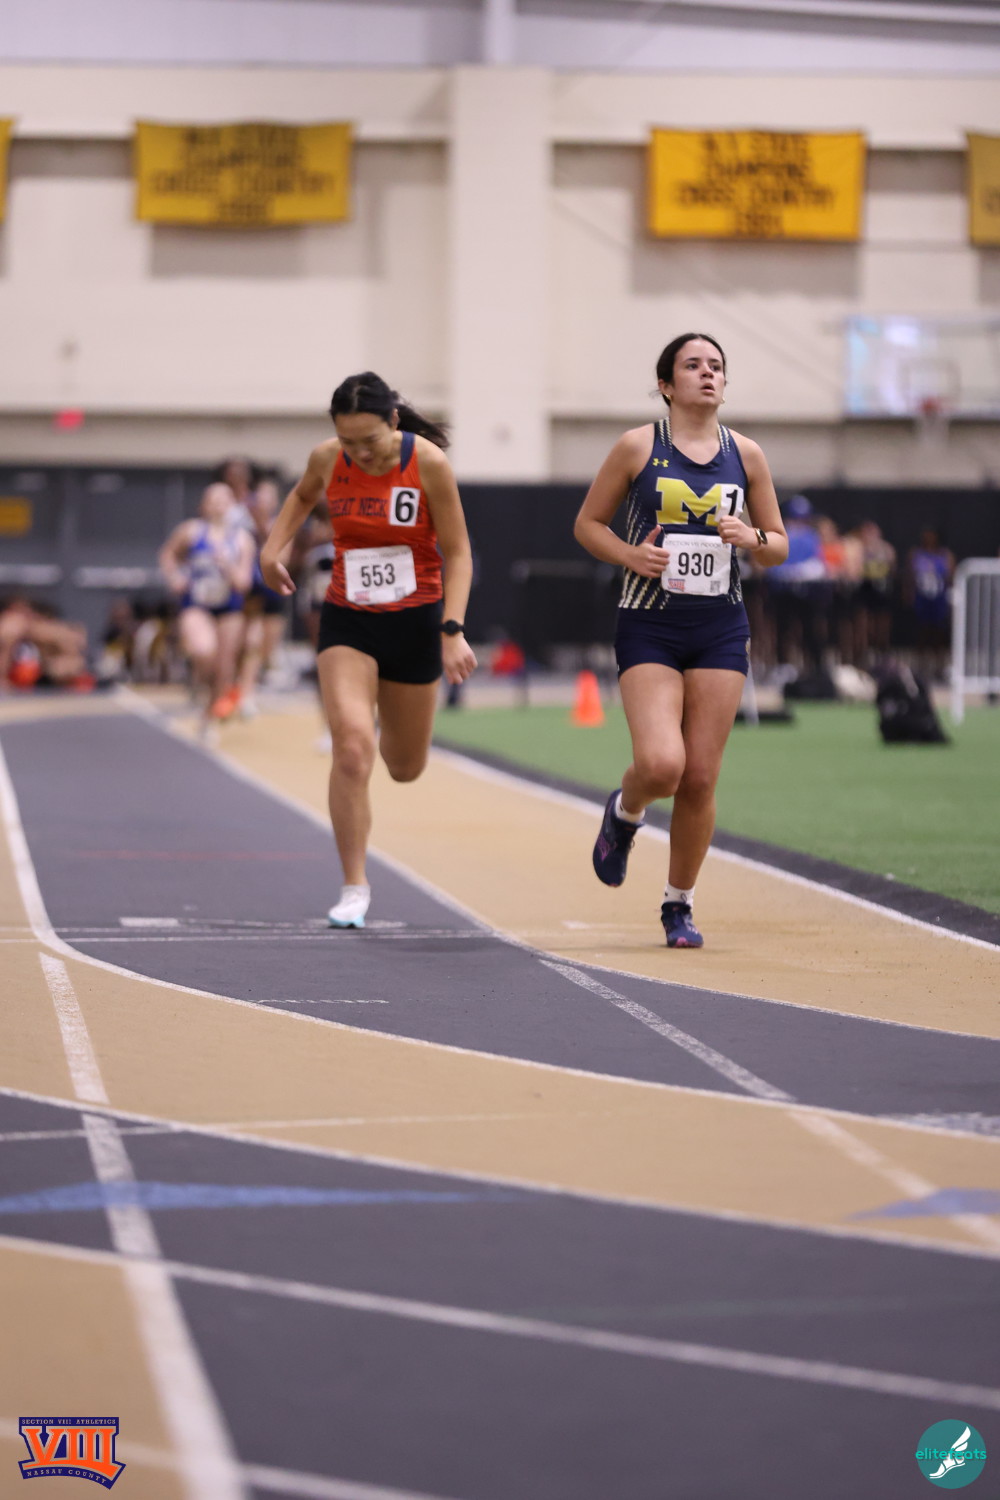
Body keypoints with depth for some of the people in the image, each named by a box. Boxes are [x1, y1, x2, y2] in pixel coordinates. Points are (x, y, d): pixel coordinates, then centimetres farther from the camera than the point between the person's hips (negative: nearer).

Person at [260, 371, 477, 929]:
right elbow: (303, 496, 18)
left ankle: (387, 721, 53)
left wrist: (453, 630, -20)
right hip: (346, 621, 1)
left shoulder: (429, 463, -16)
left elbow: (458, 554, -10)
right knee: (352, 748, -20)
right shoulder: (327, 460, -8)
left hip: (414, 622, 0)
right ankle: (355, 888, -10)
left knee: (405, 768, 14)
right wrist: (275, 545, 4)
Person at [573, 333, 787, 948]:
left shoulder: (746, 454, 6)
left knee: (701, 778, 0)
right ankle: (625, 812, 18)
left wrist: (753, 537, -10)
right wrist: (629, 555, -11)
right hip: (649, 626, -2)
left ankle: (680, 904, 18)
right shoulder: (638, 447, -1)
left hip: (720, 631, 3)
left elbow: (779, 546, 13)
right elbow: (588, 523, 7)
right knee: (660, 764, -19)